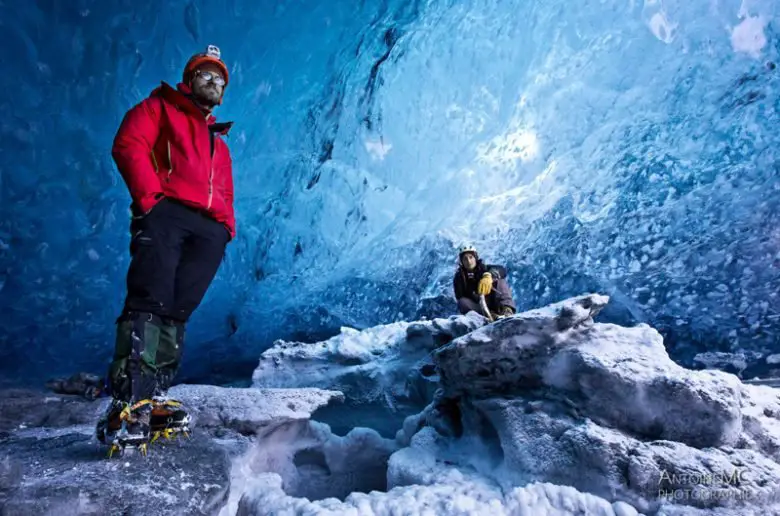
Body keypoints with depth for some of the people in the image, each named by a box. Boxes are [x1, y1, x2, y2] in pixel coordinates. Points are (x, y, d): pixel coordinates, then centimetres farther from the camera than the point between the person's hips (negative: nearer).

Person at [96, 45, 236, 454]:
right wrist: (148, 196, -12)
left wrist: (227, 226, 9)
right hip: (166, 213, -5)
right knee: (149, 302, -18)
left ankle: (152, 398, -6)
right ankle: (126, 402, -22)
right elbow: (128, 145, 1)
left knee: (176, 311, -5)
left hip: (209, 231, 5)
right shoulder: (160, 108, 19)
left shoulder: (219, 141, 35)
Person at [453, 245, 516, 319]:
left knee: (499, 279, -14)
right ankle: (488, 314, -43)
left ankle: (507, 309, -33)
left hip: (493, 304, 1)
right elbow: (460, 297, -10)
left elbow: (502, 270, -18)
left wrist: (489, 275, -42)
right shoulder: (459, 277, 1)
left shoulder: (484, 268, 2)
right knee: (462, 302, -29)